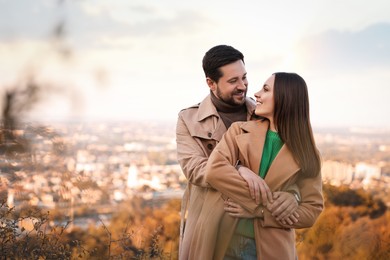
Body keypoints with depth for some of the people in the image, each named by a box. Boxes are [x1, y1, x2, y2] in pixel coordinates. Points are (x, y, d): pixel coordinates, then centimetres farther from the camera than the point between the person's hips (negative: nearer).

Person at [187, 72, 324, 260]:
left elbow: (311, 210, -2)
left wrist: (258, 211, -12)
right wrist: (262, 204, -16)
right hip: (224, 244, 1)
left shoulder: (306, 154, 1)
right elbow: (213, 171, -12)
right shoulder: (240, 130, 2)